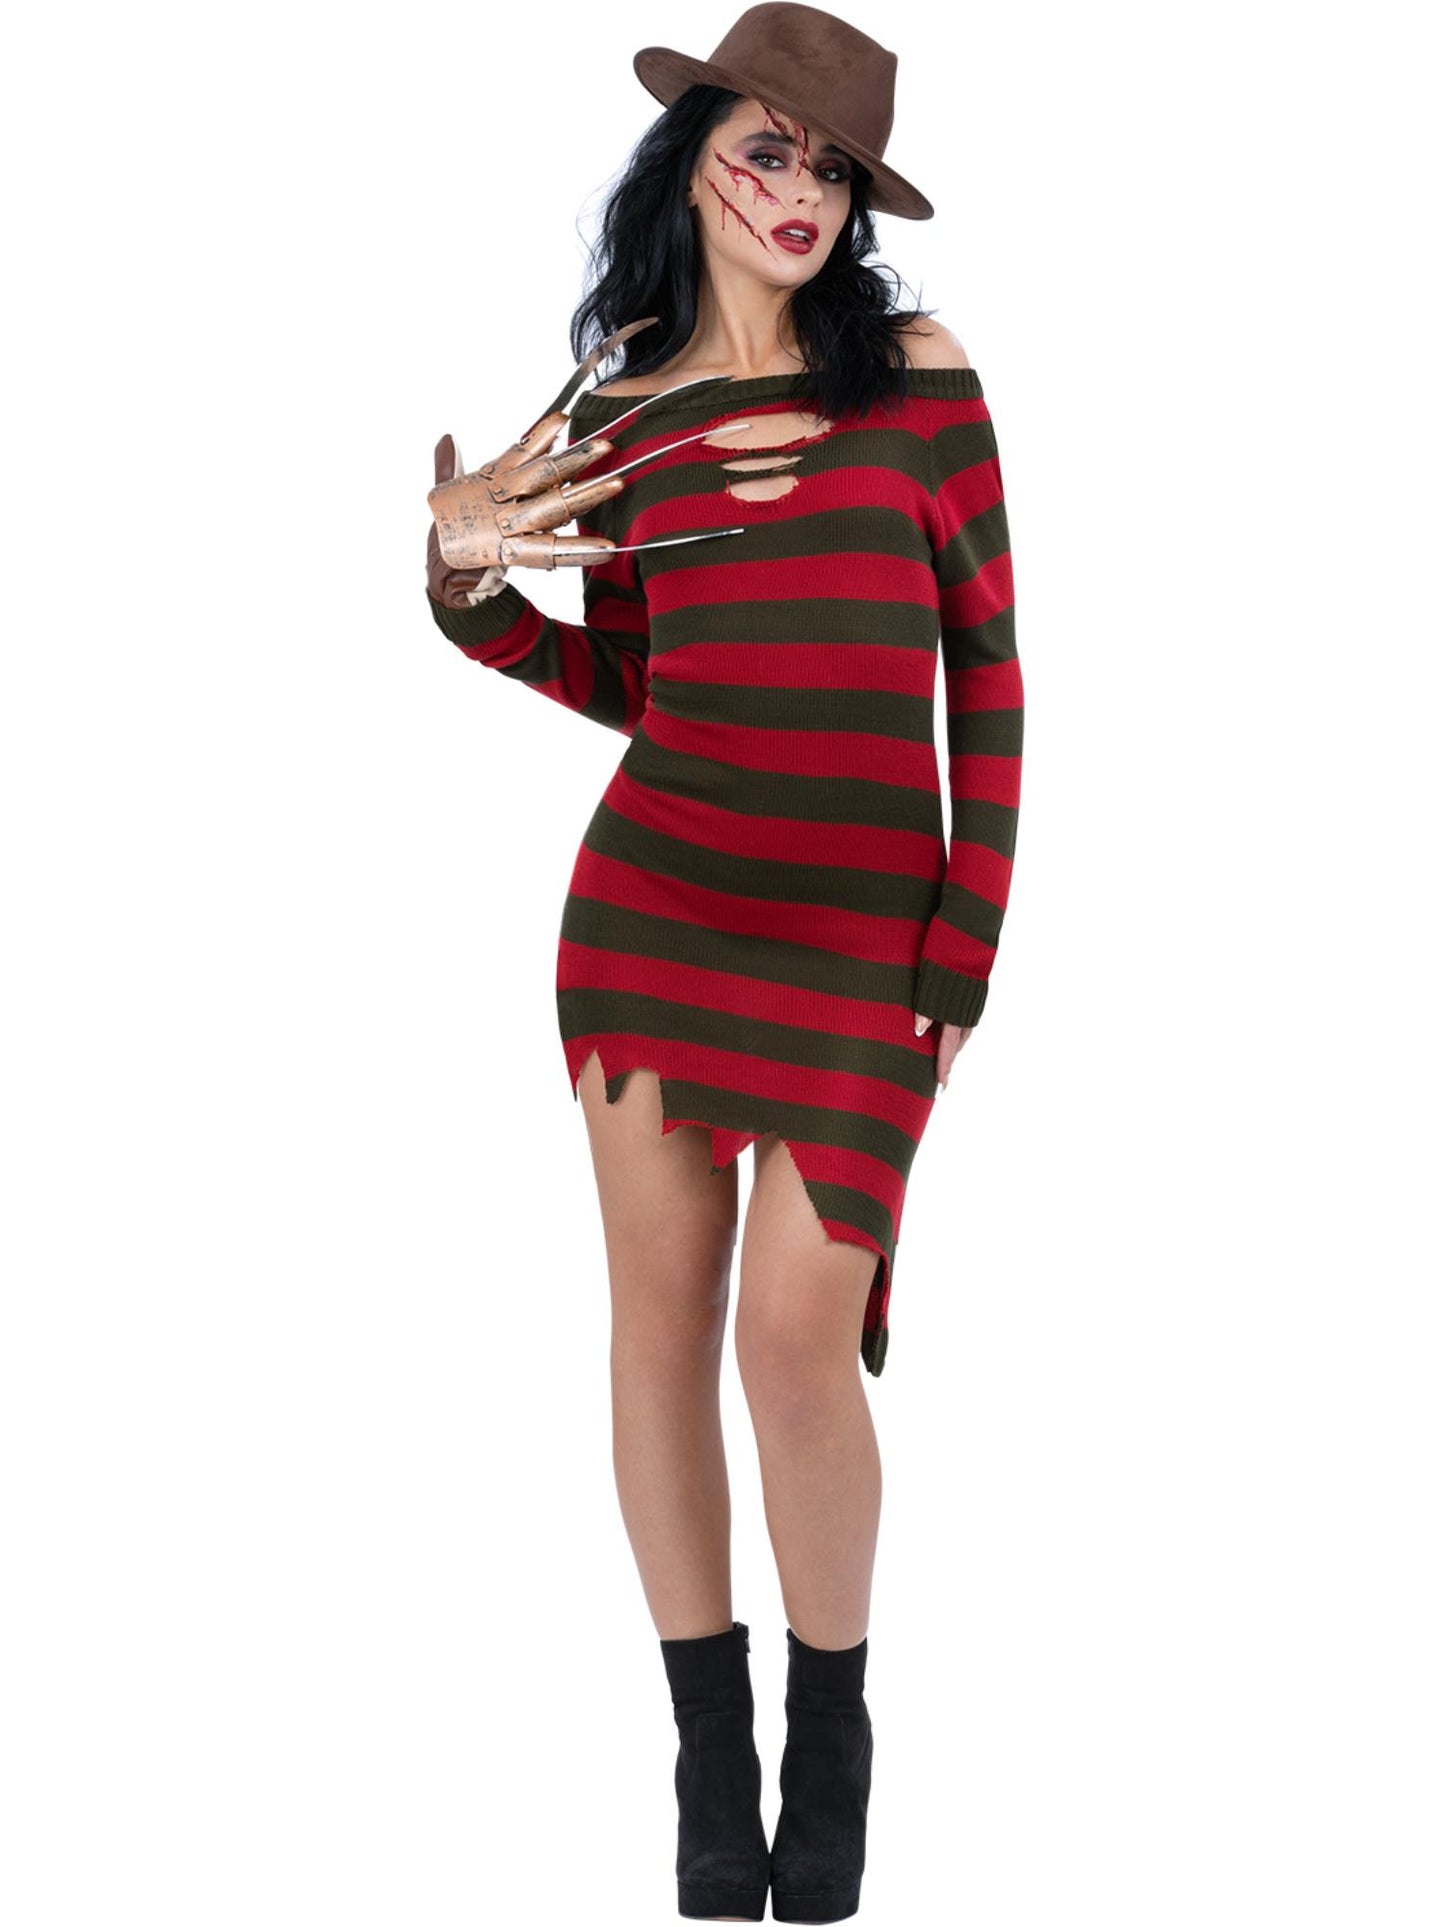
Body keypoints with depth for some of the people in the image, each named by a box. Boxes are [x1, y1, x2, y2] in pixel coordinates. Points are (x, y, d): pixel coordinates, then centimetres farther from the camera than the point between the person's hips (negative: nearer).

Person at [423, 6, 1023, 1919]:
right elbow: (624, 685, 13)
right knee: (660, 1319, 5)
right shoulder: (618, 422, 6)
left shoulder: (917, 371, -1)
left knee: (796, 1338, -7)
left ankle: (832, 1728, 17)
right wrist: (470, 591, -4)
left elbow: (986, 665, 1)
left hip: (864, 924, -3)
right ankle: (709, 1753, 19)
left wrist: (971, 940, -5)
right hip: (657, 894, 3)